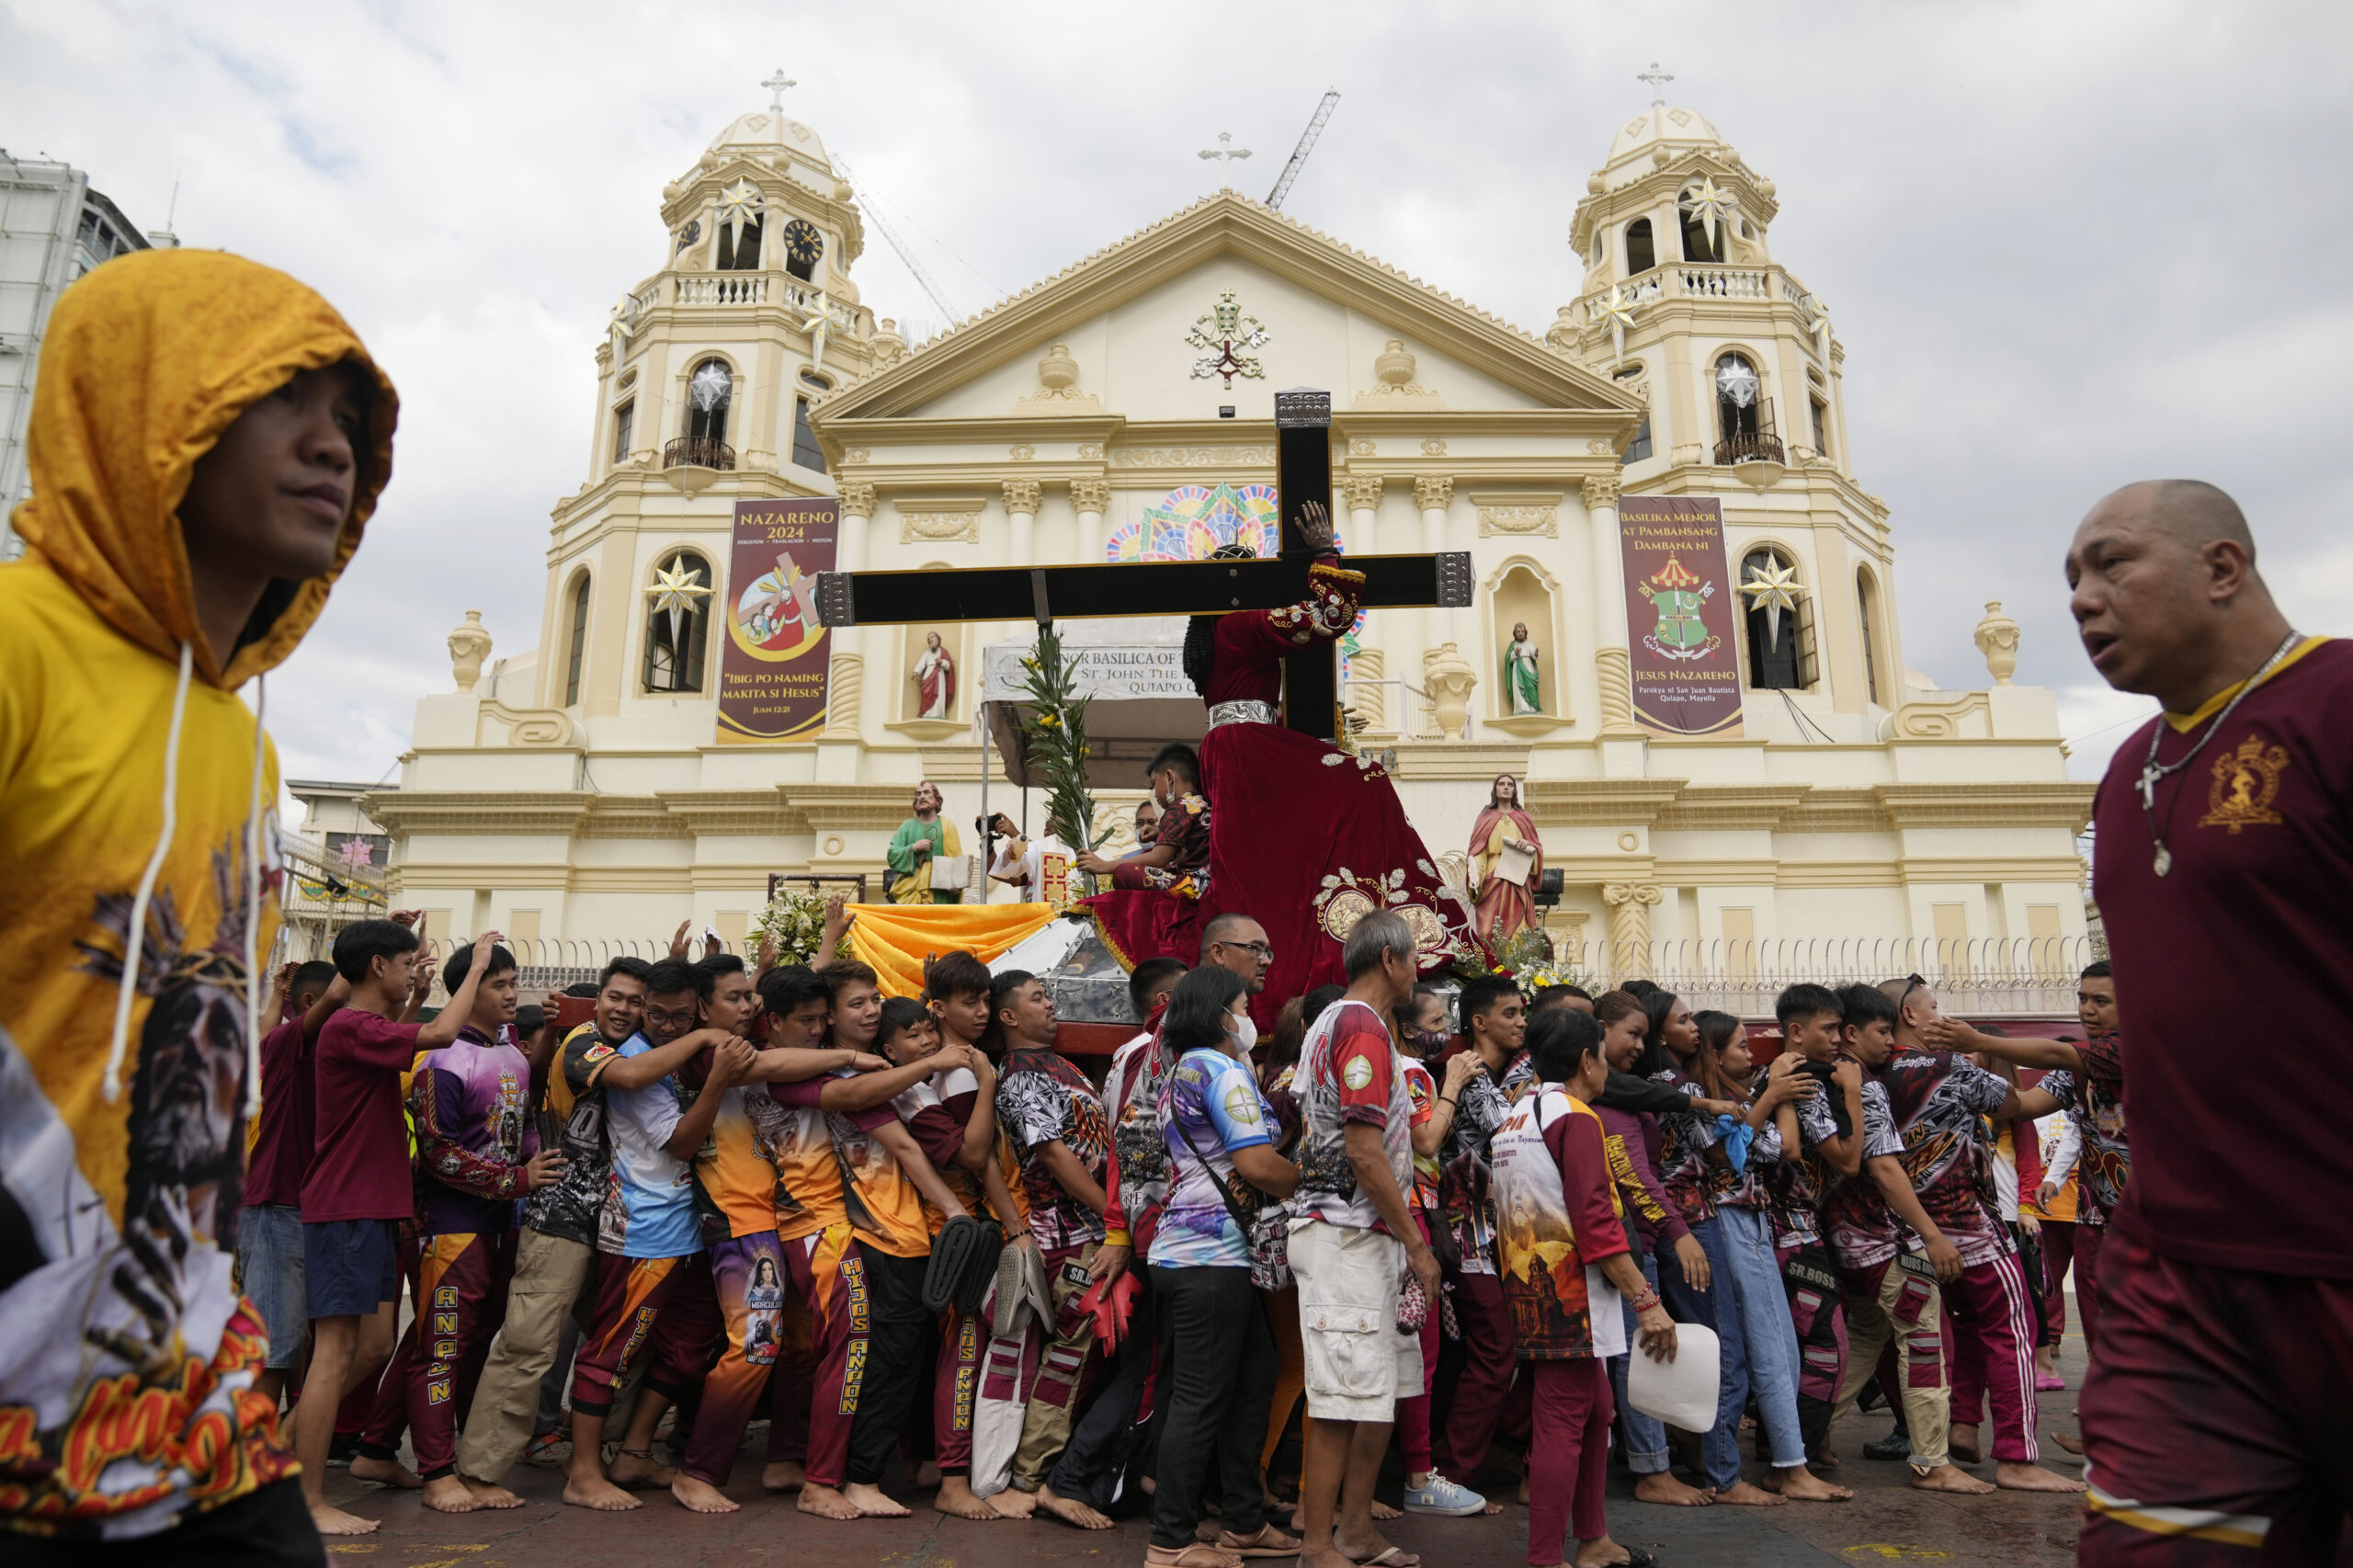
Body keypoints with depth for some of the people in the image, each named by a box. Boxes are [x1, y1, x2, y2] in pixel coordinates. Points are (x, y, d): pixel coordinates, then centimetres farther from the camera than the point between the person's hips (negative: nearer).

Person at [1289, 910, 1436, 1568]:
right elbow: (1364, 1152, -21)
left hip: (1363, 1238, 10)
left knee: (1381, 1392, 15)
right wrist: (1416, 1244, -13)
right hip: (1349, 1237, -10)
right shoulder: (1364, 1027, -15)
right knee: (1345, 1400, -3)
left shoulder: (1331, 1021, 17)